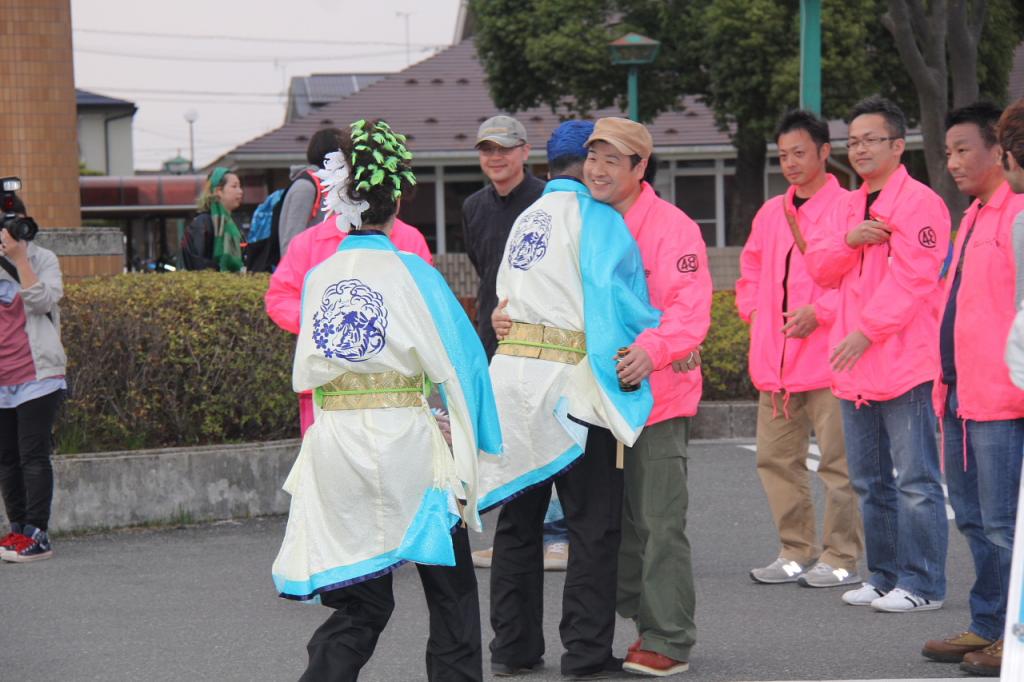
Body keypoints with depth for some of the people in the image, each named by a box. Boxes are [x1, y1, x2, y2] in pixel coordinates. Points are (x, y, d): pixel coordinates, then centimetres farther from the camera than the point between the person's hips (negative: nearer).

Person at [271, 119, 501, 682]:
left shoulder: (317, 278, 5)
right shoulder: (410, 272, -7)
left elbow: (305, 373, 11)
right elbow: (460, 360, -7)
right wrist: (475, 443, 2)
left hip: (334, 447, 4)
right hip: (406, 448, -4)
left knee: (360, 602, 11)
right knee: (451, 593, 12)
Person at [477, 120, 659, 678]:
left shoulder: (527, 218, 18)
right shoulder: (593, 214, -6)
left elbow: (508, 293, 14)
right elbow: (612, 291, -14)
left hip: (513, 373, 7)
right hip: (567, 381, -7)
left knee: (518, 516, 13)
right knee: (593, 523, 1)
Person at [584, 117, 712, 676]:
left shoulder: (671, 226, -9)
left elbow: (691, 308, -18)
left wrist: (652, 350, -32)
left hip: (655, 394, -7)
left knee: (659, 521, -4)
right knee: (616, 519, 14)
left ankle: (668, 642, 3)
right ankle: (639, 620, 26)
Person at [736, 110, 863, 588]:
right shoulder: (770, 213, 16)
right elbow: (750, 269, 27)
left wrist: (819, 311, -19)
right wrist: (753, 311, 10)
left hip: (826, 356, -7)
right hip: (774, 360, 7)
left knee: (837, 461, -4)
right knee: (776, 459, 10)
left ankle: (841, 558, 4)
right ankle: (796, 553, 19)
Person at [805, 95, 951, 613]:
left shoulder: (919, 202, -9)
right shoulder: (848, 206, 18)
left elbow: (912, 278, -17)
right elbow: (820, 268, 11)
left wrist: (867, 331, -21)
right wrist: (849, 240, -9)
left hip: (905, 363, -9)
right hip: (855, 365, 9)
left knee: (914, 481, -6)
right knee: (870, 481, 15)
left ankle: (922, 584, -2)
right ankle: (884, 575, 24)